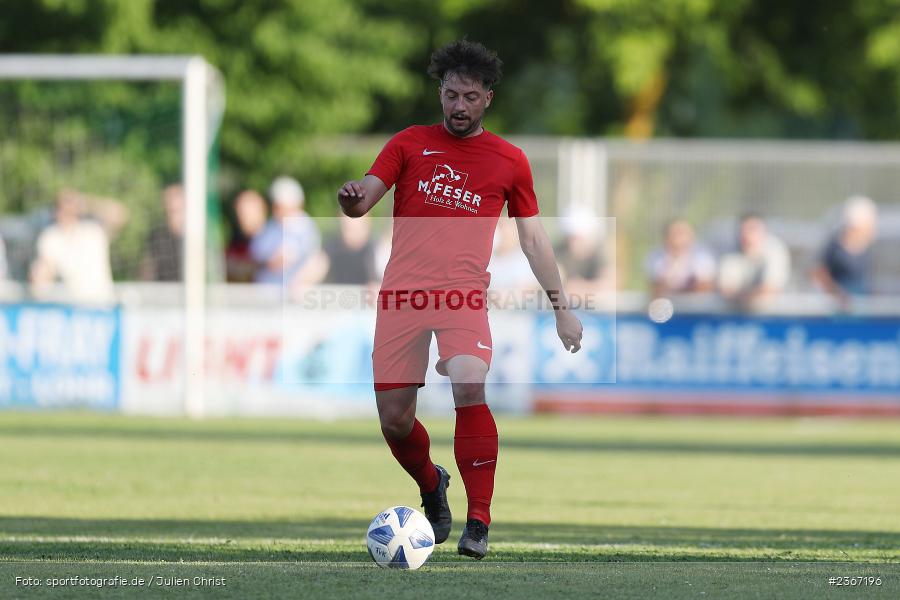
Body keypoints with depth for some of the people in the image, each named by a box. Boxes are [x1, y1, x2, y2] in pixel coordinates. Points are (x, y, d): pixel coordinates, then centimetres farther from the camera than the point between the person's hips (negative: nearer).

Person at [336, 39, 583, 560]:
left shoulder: (509, 160, 12)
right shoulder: (410, 143, 12)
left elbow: (533, 235, 17)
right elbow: (363, 200, 4)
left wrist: (562, 307, 13)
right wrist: (352, 198, -21)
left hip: (464, 294, -1)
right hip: (403, 295, 1)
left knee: (469, 387, -27)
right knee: (394, 421, -1)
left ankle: (478, 522, -19)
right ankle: (431, 486, 32)